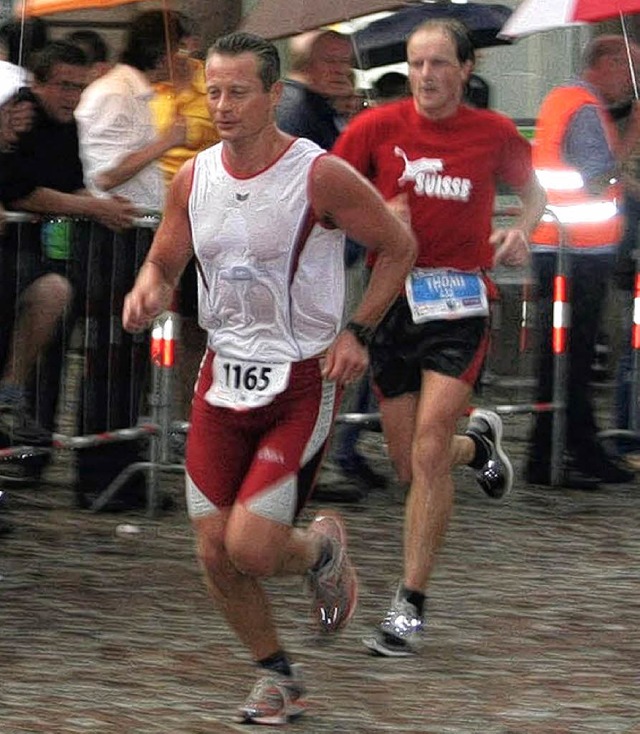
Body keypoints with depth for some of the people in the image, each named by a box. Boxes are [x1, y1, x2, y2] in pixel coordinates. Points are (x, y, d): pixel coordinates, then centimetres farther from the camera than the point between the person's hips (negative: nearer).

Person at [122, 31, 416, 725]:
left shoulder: (320, 175, -14)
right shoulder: (193, 177, 1)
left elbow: (398, 247, -3)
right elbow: (164, 262, 14)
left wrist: (356, 332, -11)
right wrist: (148, 291, -9)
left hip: (301, 382, -5)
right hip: (223, 378, 5)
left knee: (250, 547, -14)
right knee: (215, 552, 3)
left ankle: (321, 549, 22)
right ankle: (277, 677, 25)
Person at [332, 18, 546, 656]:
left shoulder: (494, 133, 1)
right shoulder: (377, 127, -1)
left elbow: (531, 190, 19)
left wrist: (521, 232, -1)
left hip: (459, 301, -2)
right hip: (392, 298, 2)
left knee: (428, 449, -17)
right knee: (410, 465, 9)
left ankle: (411, 605, -13)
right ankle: (478, 443, 46)